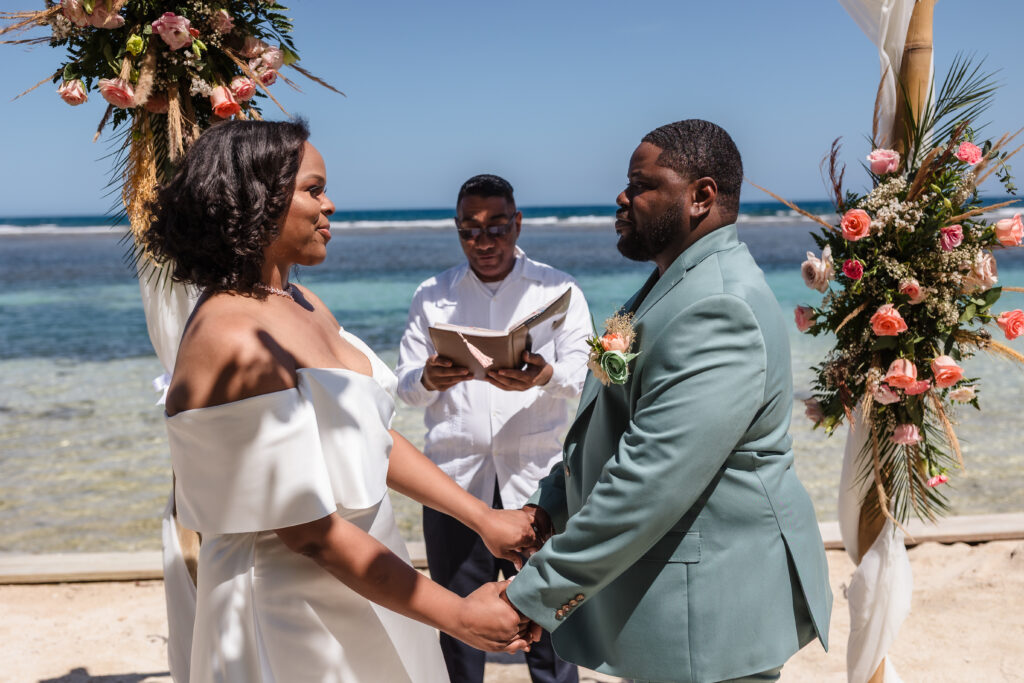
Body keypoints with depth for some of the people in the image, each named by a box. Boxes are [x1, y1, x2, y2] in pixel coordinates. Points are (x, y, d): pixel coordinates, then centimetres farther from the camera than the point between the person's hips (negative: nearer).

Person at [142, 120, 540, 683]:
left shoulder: (302, 305, 3)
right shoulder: (234, 343, -25)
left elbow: (373, 435, 7)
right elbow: (311, 532, -23)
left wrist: (483, 517, 3)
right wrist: (459, 617, -18)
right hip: (291, 610, -8)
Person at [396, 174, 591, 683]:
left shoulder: (558, 290, 5)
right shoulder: (431, 297, 10)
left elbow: (583, 371, -5)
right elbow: (404, 384, 6)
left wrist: (545, 376, -29)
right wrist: (429, 379, -18)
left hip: (535, 478, -1)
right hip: (454, 480, 2)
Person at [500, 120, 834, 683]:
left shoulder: (718, 312, -26)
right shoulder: (681, 284, 9)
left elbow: (648, 483, -30)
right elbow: (612, 424, 14)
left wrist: (529, 597, -23)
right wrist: (547, 508, 2)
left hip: (713, 613, -9)